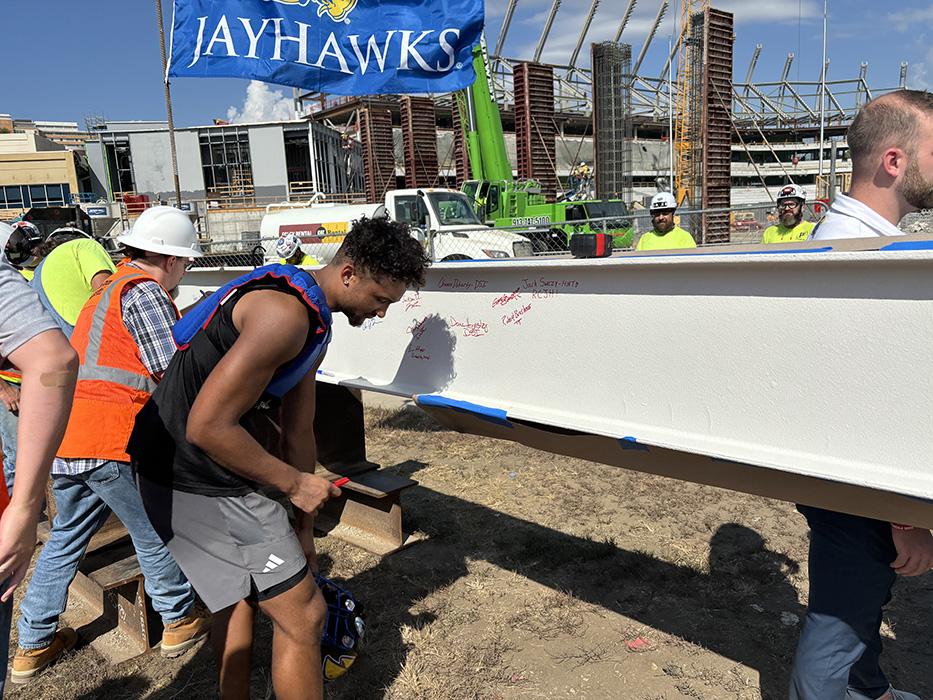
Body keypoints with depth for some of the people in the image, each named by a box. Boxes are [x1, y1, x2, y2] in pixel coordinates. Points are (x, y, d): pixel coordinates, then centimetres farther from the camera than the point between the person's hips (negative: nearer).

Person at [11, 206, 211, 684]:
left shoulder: (108, 290, 22)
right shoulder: (144, 291, -9)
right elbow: (173, 370, -14)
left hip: (66, 438, 10)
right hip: (111, 443, -9)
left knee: (66, 537, 21)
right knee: (155, 533, 8)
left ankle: (34, 644, 32)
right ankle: (180, 621, 25)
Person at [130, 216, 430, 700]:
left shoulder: (314, 321, 9)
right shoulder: (286, 314, -24)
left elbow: (298, 431, 14)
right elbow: (207, 427, -26)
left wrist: (303, 529, 19)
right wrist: (294, 483, -14)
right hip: (197, 483, -10)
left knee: (240, 597, 28)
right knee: (302, 615, 0)